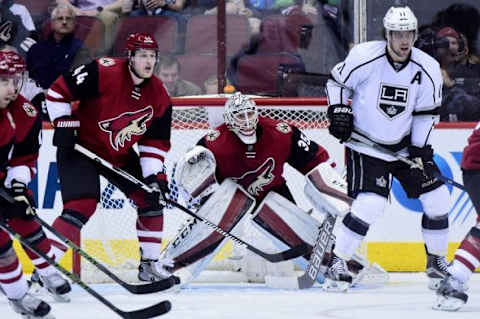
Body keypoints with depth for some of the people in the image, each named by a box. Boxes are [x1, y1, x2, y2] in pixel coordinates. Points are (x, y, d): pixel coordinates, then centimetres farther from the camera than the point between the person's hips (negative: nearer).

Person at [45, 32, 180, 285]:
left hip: (121, 156, 7)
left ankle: (150, 264, 19)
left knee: (151, 198, 4)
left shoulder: (159, 96, -4)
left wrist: (155, 175, -9)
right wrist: (64, 126, -18)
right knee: (82, 205, -23)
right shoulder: (103, 72, -23)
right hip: (80, 149, -7)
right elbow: (58, 91, -17)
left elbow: (155, 141, 1)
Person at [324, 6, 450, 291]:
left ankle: (437, 262, 19)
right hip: (365, 144, -4)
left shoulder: (428, 69, -9)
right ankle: (338, 262, -5)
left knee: (436, 198, 0)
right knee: (370, 205, -20)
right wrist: (338, 110, -13)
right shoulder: (364, 58, -18)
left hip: (405, 144, 4)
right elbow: (338, 80, -1)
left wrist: (421, 150, -6)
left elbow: (427, 113, 0)